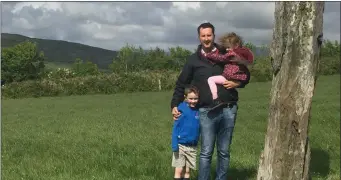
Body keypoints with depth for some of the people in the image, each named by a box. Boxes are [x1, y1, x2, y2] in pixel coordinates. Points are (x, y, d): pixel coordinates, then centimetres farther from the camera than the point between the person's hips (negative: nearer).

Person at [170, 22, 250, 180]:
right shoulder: (193, 60, 6)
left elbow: (245, 75, 15)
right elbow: (181, 84, 11)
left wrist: (237, 83, -6)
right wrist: (174, 105, 3)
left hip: (228, 110, 2)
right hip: (207, 111, -1)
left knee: (224, 152, 10)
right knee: (206, 152, 0)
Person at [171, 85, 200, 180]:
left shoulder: (198, 111, -1)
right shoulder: (182, 109, -11)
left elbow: (201, 128, 10)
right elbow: (175, 128, -11)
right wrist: (174, 145, -15)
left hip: (192, 147, 4)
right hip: (181, 145, -3)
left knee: (188, 171, 11)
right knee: (178, 170, 1)